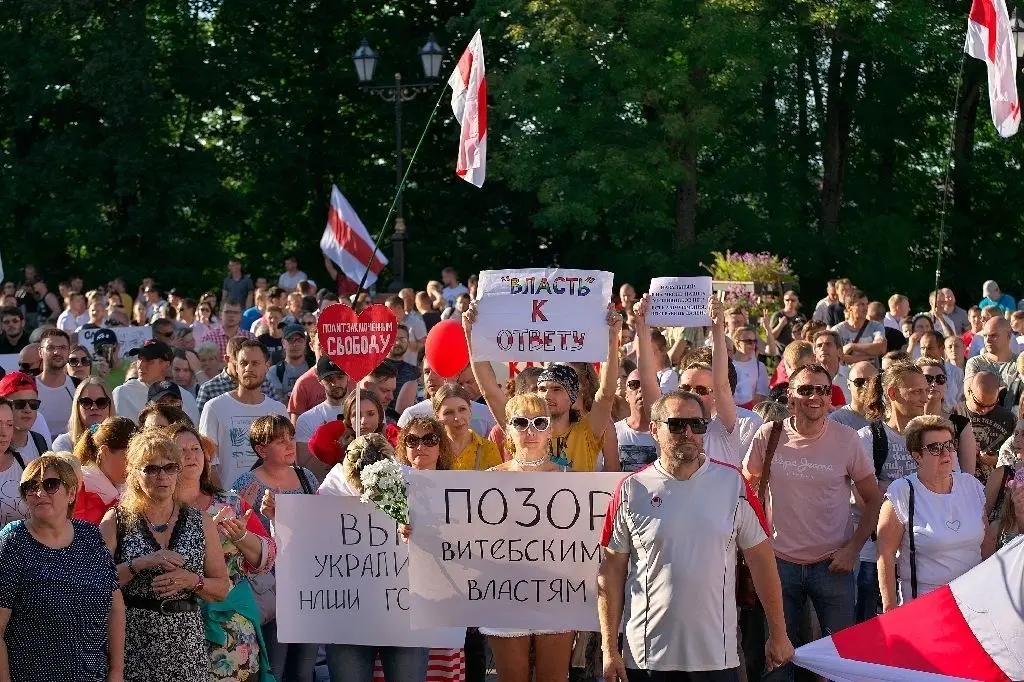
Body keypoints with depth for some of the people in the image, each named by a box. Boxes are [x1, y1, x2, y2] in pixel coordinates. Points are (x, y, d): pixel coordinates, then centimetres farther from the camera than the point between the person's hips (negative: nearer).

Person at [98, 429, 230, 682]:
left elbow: (222, 589, 9)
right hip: (132, 644, -2)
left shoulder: (200, 523, 8)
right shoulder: (116, 521, 1)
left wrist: (191, 580, -9)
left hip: (186, 644, 2)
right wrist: (140, 564, -18)